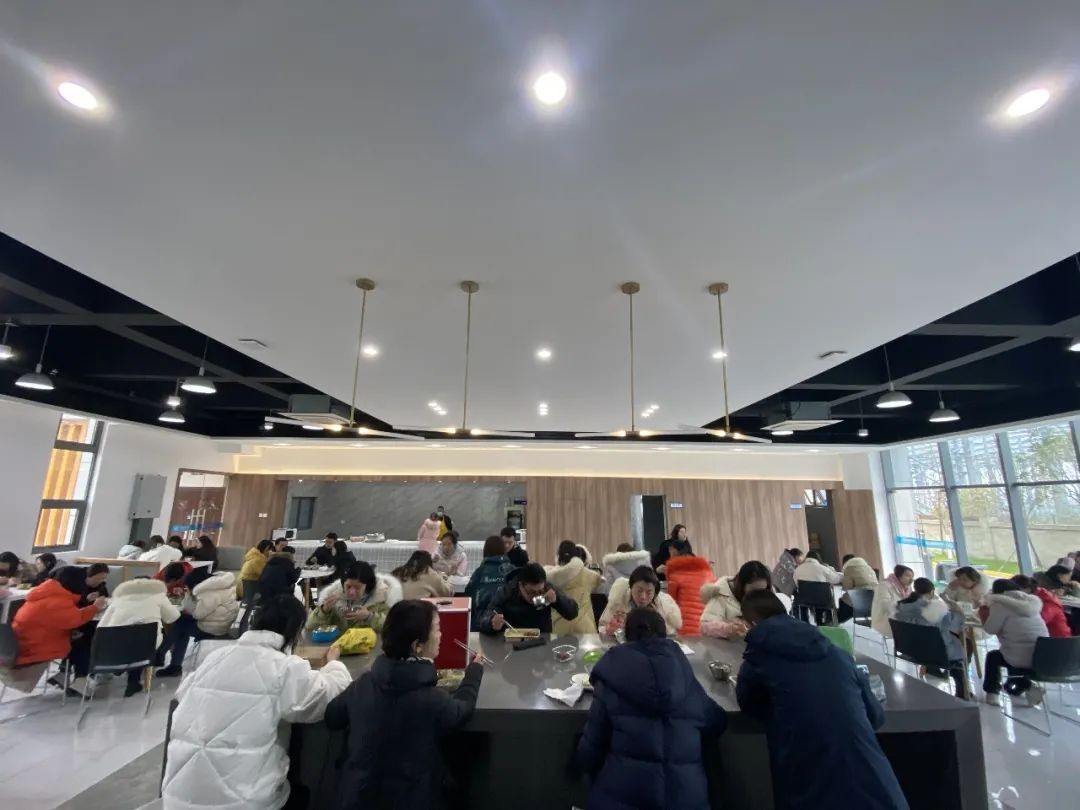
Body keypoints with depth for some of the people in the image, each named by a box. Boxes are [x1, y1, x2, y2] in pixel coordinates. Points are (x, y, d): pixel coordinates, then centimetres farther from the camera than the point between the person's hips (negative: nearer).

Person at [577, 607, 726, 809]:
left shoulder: (611, 681, -7)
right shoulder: (685, 677, 1)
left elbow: (590, 750, -4)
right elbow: (717, 723, 17)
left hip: (622, 793, -2)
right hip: (685, 793, 3)